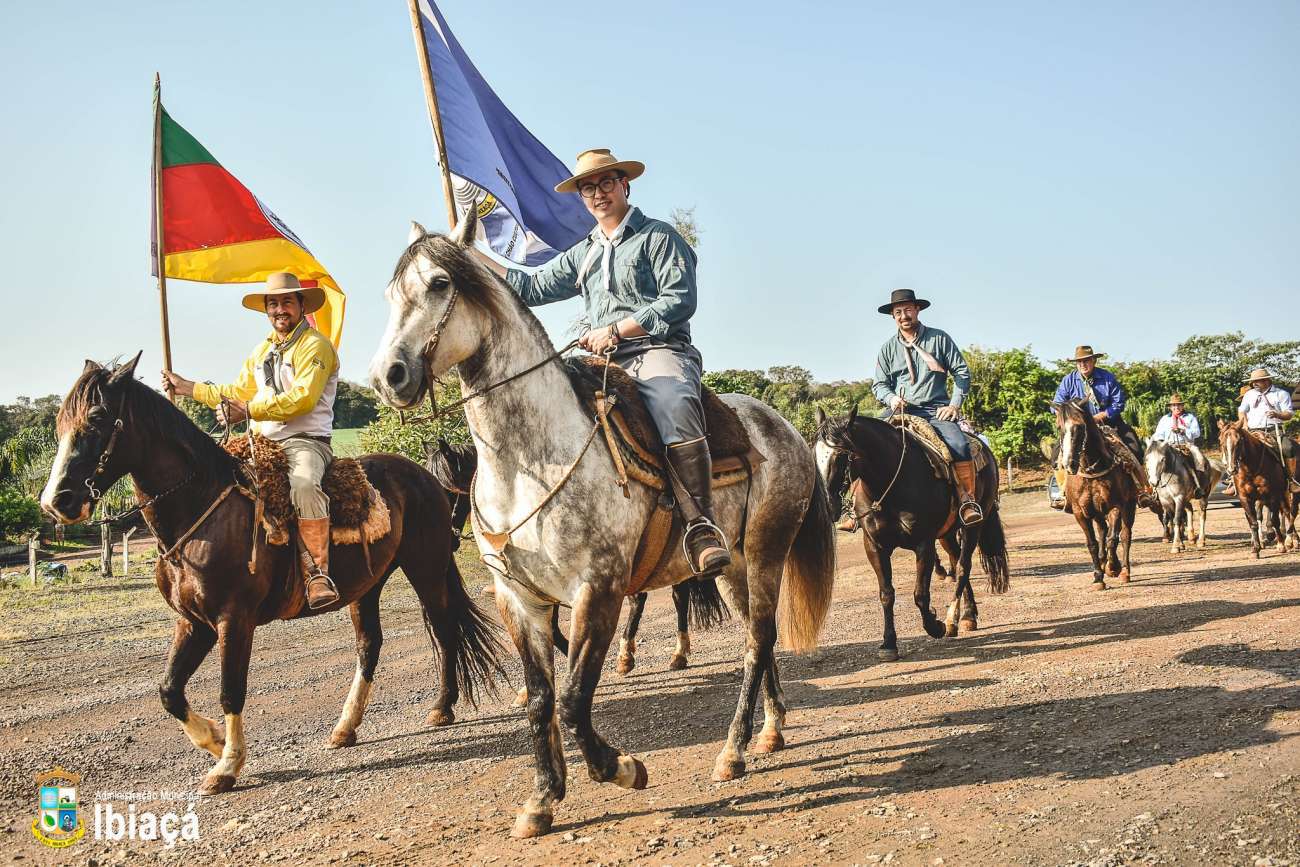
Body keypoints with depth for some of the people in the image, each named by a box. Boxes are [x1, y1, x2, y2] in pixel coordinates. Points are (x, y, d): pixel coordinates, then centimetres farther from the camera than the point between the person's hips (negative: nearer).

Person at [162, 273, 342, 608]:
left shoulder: (315, 345, -5)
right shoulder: (261, 351, 23)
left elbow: (303, 398, -18)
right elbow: (237, 394, 34)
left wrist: (249, 411, -20)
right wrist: (188, 387, 33)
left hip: (306, 442, -9)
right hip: (263, 443, 9)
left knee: (303, 484, -38)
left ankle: (318, 574, -39)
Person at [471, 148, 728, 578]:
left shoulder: (658, 236, 7)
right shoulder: (582, 254, 27)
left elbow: (680, 300, -6)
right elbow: (532, 288, 25)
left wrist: (615, 330, -11)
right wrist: (471, 256, 22)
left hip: (659, 352, -7)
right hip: (605, 365, 7)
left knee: (674, 407, -39)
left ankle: (702, 527, -41)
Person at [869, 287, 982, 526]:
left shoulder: (940, 338, 7)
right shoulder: (888, 348, 11)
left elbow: (962, 372, 7)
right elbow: (879, 385, 12)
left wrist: (954, 404, -5)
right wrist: (891, 398, -10)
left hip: (936, 409, -2)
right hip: (900, 409, 2)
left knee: (959, 445, -30)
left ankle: (967, 501, -19)